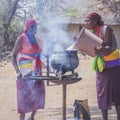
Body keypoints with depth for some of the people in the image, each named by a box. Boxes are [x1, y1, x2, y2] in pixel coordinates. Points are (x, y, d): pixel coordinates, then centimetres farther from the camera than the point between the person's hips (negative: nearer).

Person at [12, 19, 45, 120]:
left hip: (37, 71, 7)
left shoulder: (37, 39, 13)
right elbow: (14, 56, -8)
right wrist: (17, 71, -19)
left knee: (38, 94, 8)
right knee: (25, 94, -7)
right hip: (26, 72, -7)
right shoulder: (22, 38, -7)